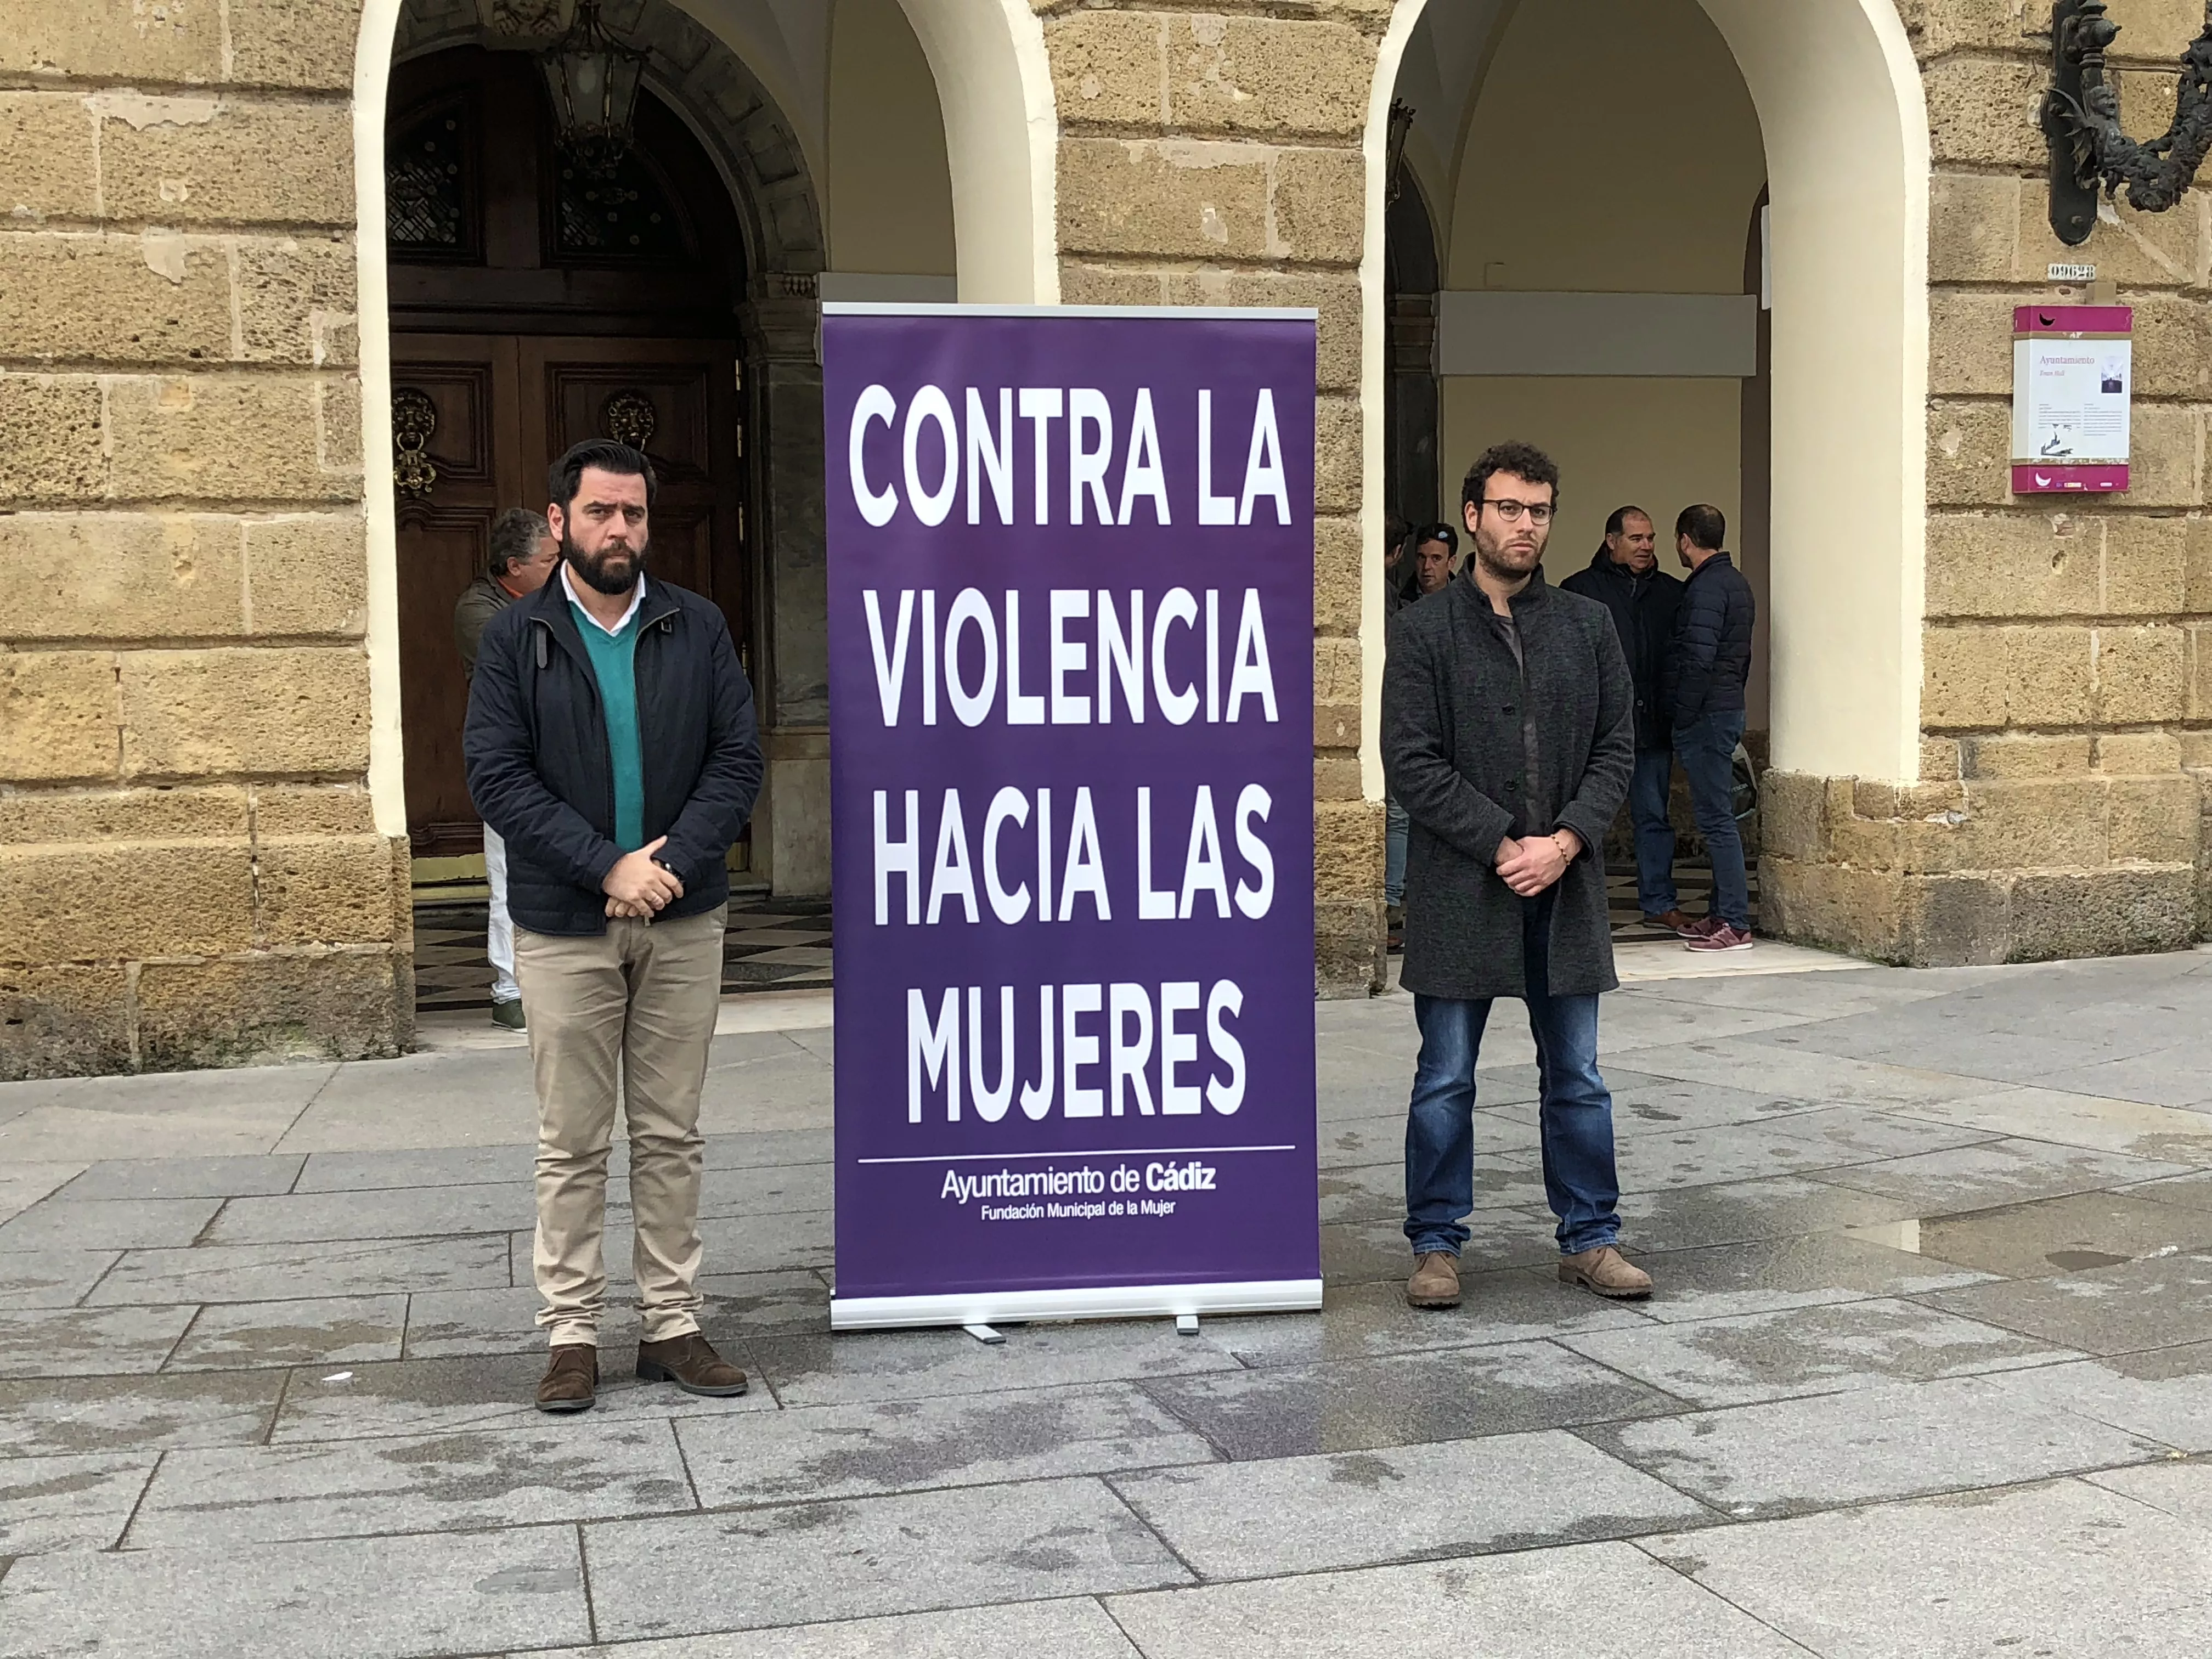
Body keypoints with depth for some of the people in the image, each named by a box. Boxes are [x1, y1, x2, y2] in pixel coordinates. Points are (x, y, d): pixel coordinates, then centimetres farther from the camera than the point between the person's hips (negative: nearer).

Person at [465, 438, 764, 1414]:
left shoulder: (697, 629, 5)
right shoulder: (517, 639, 1)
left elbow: (738, 759, 1)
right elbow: (496, 776, -7)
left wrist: (673, 862, -14)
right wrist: (606, 866, -16)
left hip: (683, 921, 2)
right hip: (564, 927, -1)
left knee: (671, 1136, 8)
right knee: (572, 1141, 4)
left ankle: (671, 1324, 16)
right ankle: (571, 1332, 13)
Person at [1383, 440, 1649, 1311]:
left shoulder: (1588, 626, 9)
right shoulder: (1424, 630, -1)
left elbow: (1617, 747, 6)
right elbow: (1412, 761, -8)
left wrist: (1566, 841, -9)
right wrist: (1502, 846, -13)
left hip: (1566, 884, 3)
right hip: (1459, 888, -3)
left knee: (1576, 1076, 10)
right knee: (1446, 1080, 5)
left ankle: (1590, 1237, 22)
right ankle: (1436, 1244, 16)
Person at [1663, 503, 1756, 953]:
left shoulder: (1704, 589, -15)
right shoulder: (1735, 582, 16)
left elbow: (1698, 660, -22)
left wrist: (1683, 716, -15)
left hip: (1705, 716, -10)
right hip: (1728, 710, 10)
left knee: (1715, 819, -9)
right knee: (1718, 817, 14)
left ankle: (1736, 924, -9)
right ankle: (1723, 914, 18)